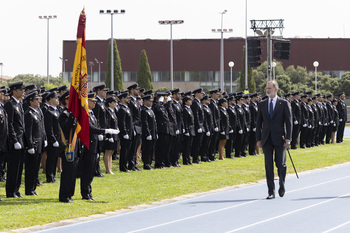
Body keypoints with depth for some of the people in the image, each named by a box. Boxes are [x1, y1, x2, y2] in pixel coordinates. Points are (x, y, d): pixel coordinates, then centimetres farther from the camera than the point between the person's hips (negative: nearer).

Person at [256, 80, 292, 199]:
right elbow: (259, 122, 11)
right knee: (268, 165, -1)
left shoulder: (284, 104, 0)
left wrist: (288, 138, -10)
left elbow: (288, 122, -2)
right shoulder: (262, 104, 10)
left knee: (281, 164, 3)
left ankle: (282, 186, 26)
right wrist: (258, 139, 5)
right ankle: (271, 191, 1)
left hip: (279, 138, -2)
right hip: (267, 139, 2)